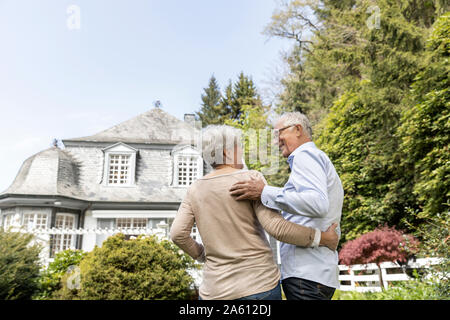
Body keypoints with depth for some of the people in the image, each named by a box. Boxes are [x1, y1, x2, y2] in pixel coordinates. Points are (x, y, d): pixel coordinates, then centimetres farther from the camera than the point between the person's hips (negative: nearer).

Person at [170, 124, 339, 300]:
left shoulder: (195, 189, 4)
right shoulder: (250, 178, -9)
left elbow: (178, 233, -2)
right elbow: (276, 226, -17)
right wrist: (322, 238, -6)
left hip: (214, 290, 4)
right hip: (259, 285, -4)